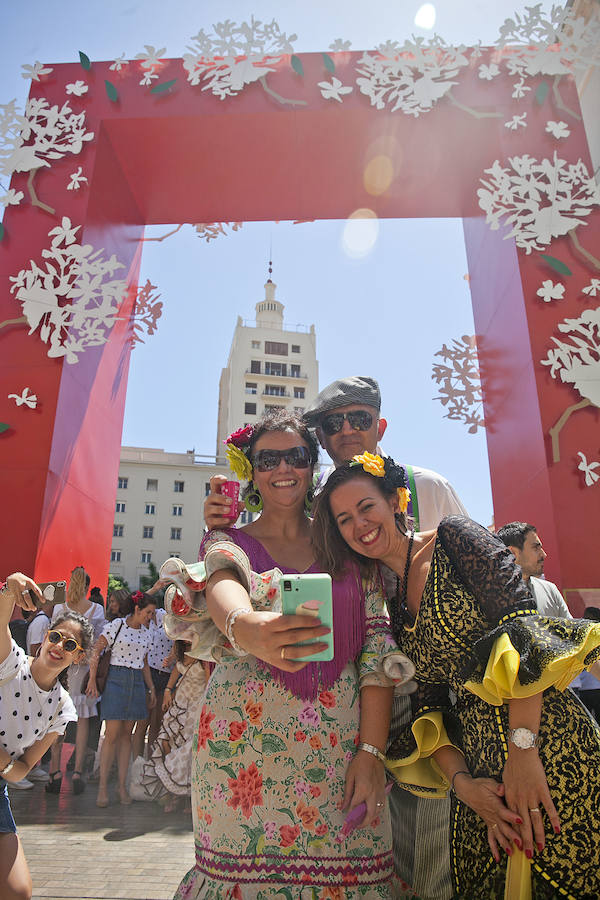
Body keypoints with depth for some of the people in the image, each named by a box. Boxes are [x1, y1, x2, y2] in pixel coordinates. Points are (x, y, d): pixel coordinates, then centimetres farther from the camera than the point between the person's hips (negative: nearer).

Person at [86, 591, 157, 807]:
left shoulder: (145, 633, 13)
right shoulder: (116, 625, -5)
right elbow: (96, 651, -6)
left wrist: (151, 689, 19)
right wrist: (92, 680, -9)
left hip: (137, 683, 5)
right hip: (116, 680, -5)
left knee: (126, 734, 8)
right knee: (112, 734, -5)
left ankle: (122, 785, 14)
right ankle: (102, 786, 5)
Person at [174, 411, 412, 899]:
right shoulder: (228, 542, 3)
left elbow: (377, 643, 1)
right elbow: (223, 586, -20)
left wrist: (372, 750, -7)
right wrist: (243, 627, -44)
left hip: (342, 746, 1)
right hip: (245, 744, -1)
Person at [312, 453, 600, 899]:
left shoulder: (454, 537, -6)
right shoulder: (388, 604, 11)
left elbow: (522, 624, -17)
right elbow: (428, 704, 9)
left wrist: (522, 745, -23)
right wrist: (461, 781, -6)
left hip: (545, 743, -5)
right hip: (480, 765, 6)